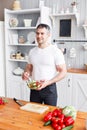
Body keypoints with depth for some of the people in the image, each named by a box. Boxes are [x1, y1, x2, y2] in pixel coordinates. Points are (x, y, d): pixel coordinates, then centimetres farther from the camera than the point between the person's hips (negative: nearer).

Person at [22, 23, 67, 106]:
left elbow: (63, 72, -11)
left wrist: (48, 82, -23)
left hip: (49, 88, -4)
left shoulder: (56, 51, -11)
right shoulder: (32, 52, 5)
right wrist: (26, 73, -7)